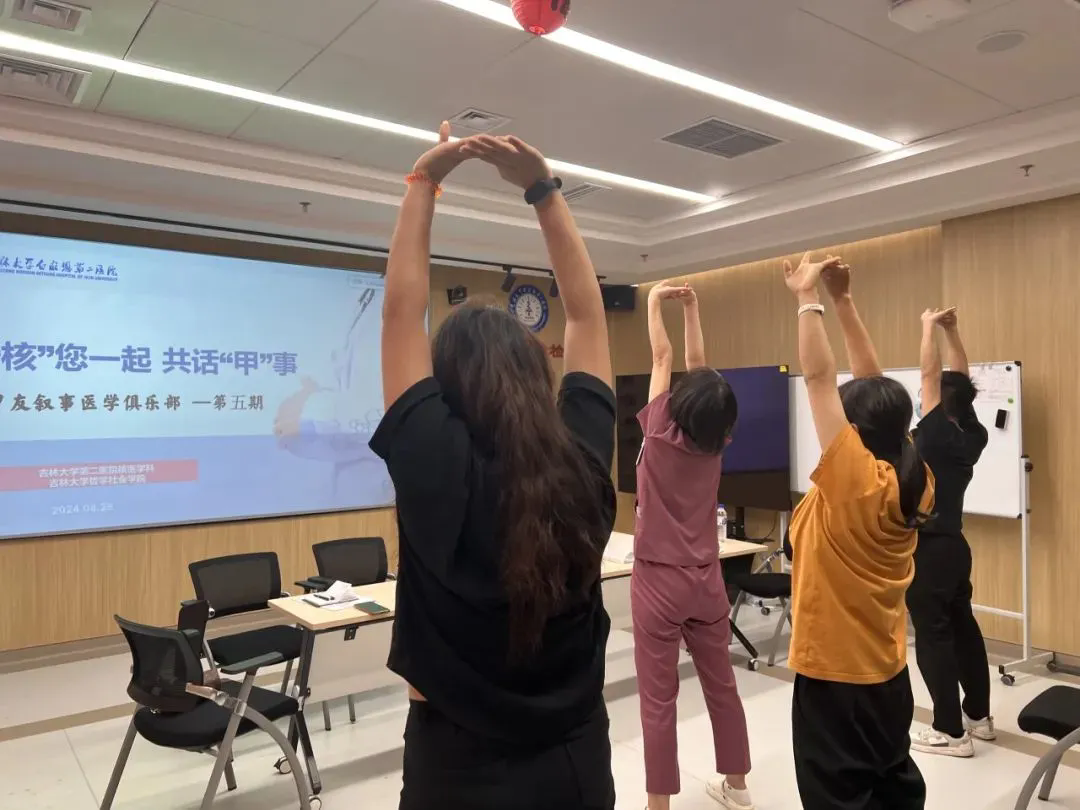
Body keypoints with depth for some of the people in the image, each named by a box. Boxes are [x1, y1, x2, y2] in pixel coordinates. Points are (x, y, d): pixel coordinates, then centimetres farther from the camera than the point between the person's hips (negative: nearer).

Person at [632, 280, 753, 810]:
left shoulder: (661, 434, -13)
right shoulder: (714, 443, -1)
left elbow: (664, 358, -3)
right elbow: (698, 366, 6)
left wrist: (655, 303, 8)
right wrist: (691, 309, 13)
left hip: (659, 581, -5)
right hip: (706, 581, 5)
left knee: (658, 698, 2)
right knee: (721, 685, 18)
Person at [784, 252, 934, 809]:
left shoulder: (855, 481, -24)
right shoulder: (914, 479, -4)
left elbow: (819, 377, -24)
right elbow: (873, 386, 0)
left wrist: (808, 298, -14)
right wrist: (842, 300, 1)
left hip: (835, 672, -8)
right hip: (885, 668, 8)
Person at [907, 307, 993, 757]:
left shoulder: (936, 433, -18)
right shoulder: (974, 436, 2)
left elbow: (930, 373, -17)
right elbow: (961, 382, 11)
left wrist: (930, 327, -6)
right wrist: (952, 331, 10)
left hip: (927, 549, -8)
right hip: (953, 545, 8)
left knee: (933, 637, -1)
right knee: (962, 629, 17)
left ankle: (950, 732, 5)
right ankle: (978, 716, 30)